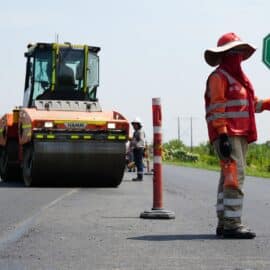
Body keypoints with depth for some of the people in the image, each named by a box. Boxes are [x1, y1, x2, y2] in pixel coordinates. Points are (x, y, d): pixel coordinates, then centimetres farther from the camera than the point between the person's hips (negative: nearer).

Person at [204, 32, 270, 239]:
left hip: (241, 135, 9)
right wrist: (223, 136, -22)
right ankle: (232, 224, -19)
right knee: (235, 175, -17)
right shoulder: (218, 77, -6)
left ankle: (223, 224, 13)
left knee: (228, 178, 10)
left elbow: (253, 103, 26)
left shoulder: (240, 77, 22)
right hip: (227, 135, -9)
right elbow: (216, 109, -14)